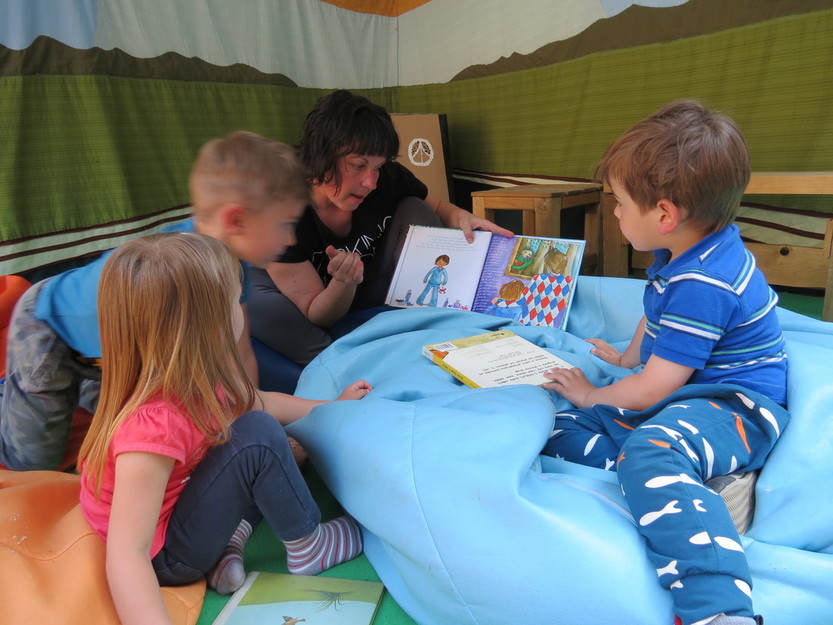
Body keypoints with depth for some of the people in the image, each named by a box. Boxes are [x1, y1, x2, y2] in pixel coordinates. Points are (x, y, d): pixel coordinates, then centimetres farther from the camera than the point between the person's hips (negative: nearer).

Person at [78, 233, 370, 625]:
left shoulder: (196, 374, -12)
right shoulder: (155, 425, -37)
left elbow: (255, 403, 9)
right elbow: (126, 554, -37)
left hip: (182, 498, 9)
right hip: (165, 555, -8)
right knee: (259, 438, -27)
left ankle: (232, 538, 0)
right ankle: (306, 547, -4)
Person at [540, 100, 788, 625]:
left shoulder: (702, 285, -27)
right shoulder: (685, 250, 6)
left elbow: (652, 389, -22)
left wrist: (591, 394, -4)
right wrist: (628, 356, 36)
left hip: (735, 407, -11)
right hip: (681, 392, 11)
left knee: (651, 450, -44)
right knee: (564, 432, 0)